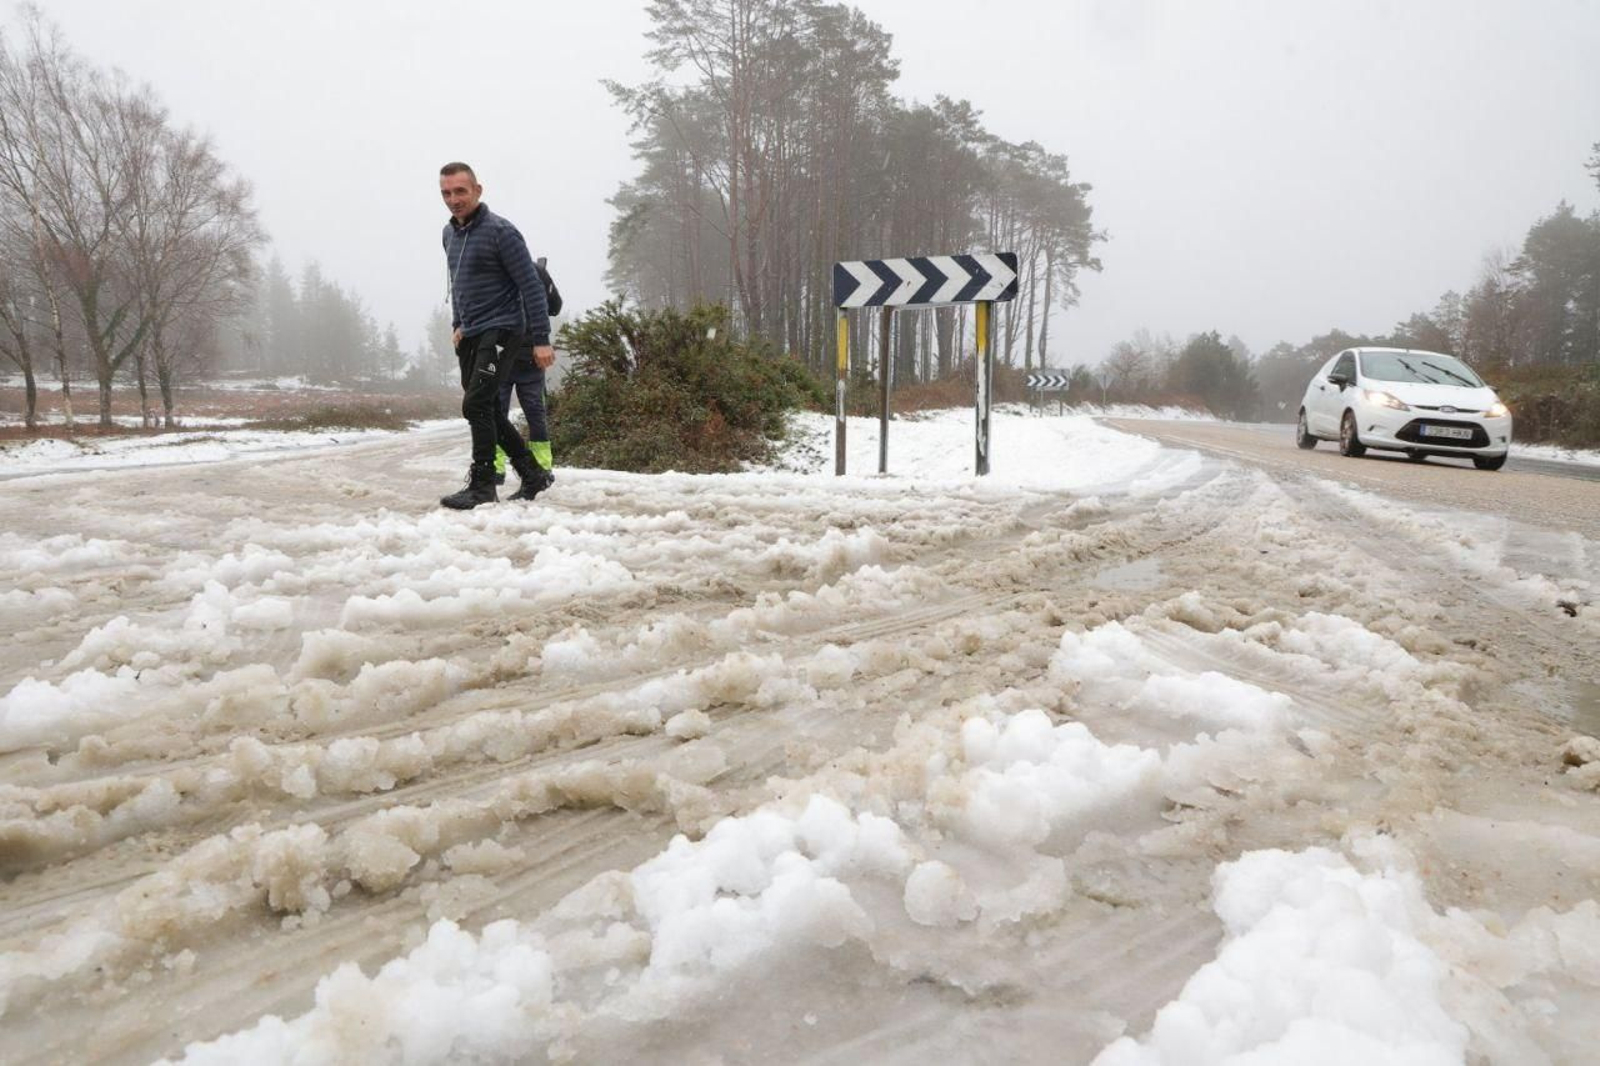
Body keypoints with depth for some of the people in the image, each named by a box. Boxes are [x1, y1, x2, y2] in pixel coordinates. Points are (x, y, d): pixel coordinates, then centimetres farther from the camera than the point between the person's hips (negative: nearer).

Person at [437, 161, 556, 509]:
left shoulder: (500, 231, -13)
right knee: (488, 411, 10)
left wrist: (541, 340, -18)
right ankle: (533, 476, 20)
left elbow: (531, 285, -15)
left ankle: (482, 486, -7)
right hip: (470, 336, 9)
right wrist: (457, 324, 16)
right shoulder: (450, 233, 12)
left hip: (501, 332, -9)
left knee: (476, 405, -16)